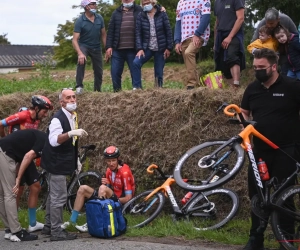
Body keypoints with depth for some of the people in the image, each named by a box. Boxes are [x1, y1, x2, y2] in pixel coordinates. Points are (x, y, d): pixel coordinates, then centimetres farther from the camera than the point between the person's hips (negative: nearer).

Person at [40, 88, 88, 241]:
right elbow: (54, 140, -33)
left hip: (62, 162, 10)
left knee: (54, 196, 16)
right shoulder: (58, 119, -20)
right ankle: (56, 232, -2)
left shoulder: (73, 116, 9)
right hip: (56, 162, -10)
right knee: (59, 197, -7)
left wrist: (76, 159, 19)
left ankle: (48, 227, 26)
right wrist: (71, 133, -44)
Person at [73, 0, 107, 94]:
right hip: (84, 45, -4)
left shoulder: (99, 18, -8)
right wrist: (80, 53, -37)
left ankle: (97, 90, 28)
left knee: (99, 71, 8)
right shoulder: (80, 21, -19)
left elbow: (103, 35, 3)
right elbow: (75, 40, -23)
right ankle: (79, 86, -26)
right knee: (81, 61, -33)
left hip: (96, 47, 4)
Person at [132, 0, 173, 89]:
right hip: (147, 48, 1)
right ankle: (137, 87, -16)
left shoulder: (162, 14, -3)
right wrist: (139, 49, -12)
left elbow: (168, 31, -1)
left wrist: (169, 48, -3)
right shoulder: (140, 16, 0)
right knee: (136, 62, -22)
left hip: (160, 48, -1)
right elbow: (138, 33, -3)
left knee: (159, 72, 1)